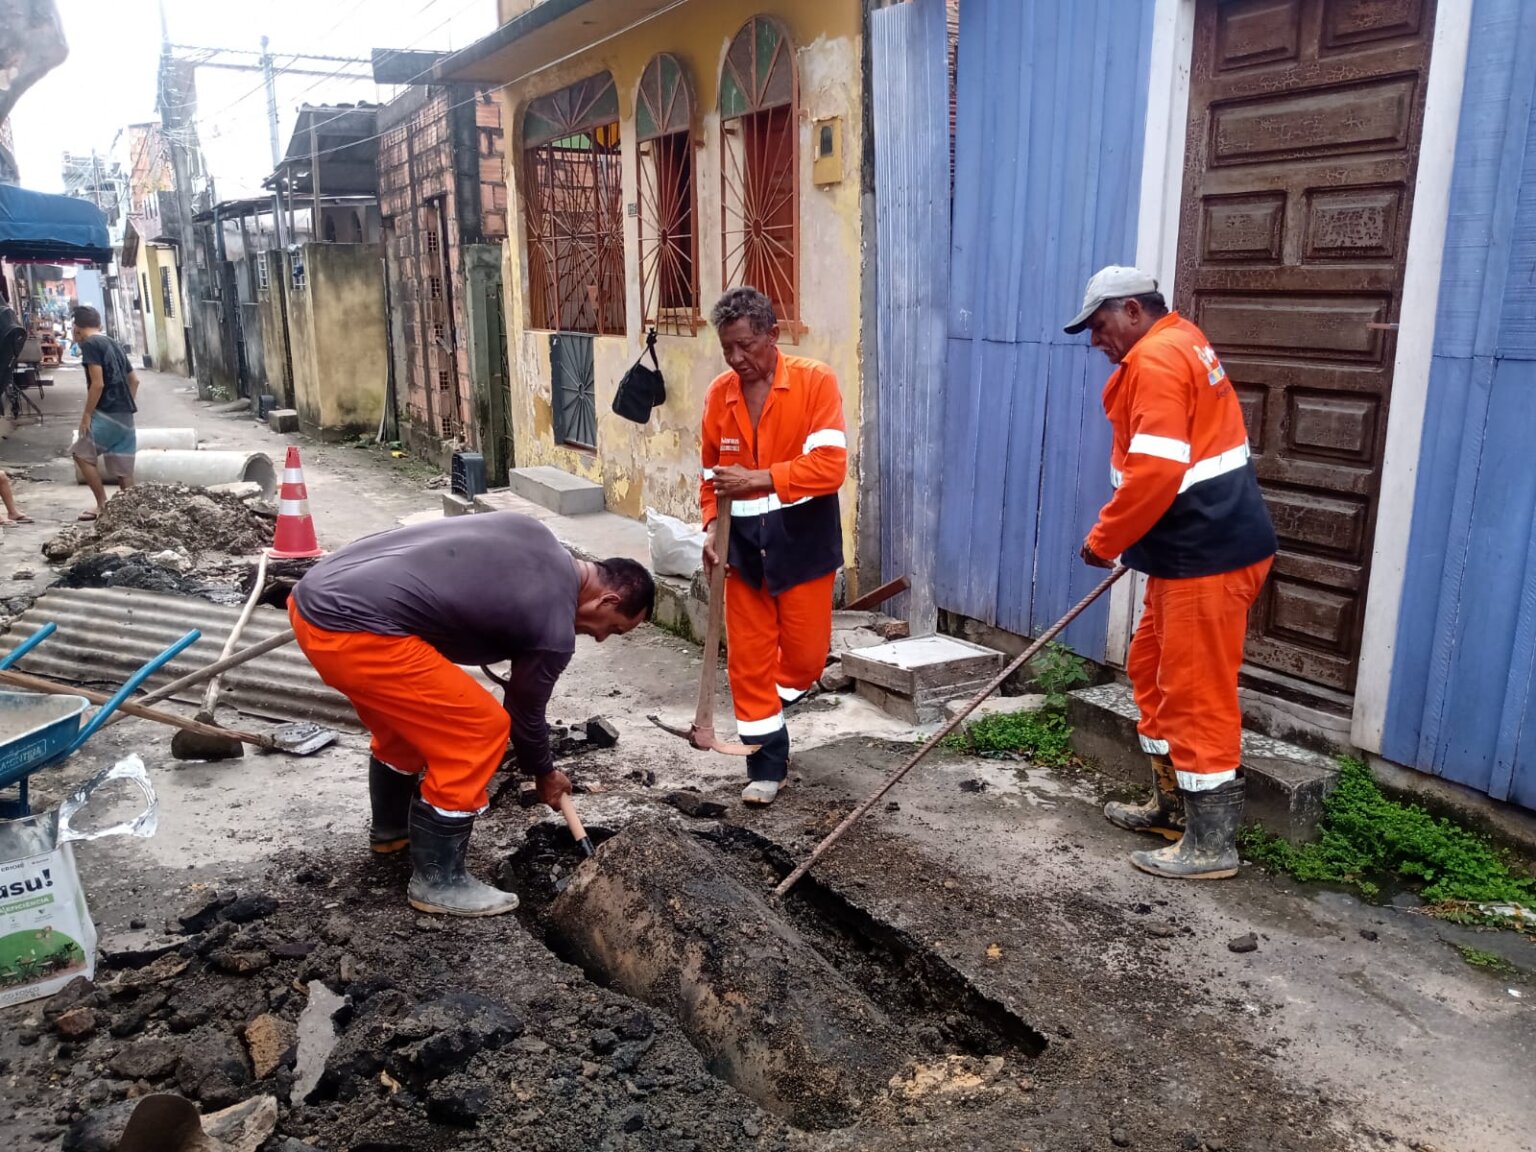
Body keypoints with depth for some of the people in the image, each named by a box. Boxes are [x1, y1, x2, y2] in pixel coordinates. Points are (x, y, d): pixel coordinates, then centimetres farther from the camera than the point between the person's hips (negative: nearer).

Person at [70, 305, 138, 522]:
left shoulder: (89, 344, -8)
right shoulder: (112, 343, 17)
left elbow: (97, 383, -16)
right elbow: (134, 379, 20)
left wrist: (86, 414, -10)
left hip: (107, 414, -7)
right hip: (124, 414, 7)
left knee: (82, 454, 7)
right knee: (123, 468, 8)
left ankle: (103, 505, 4)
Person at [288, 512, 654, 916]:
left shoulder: (535, 535, 14)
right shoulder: (554, 631, -6)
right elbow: (524, 712, 10)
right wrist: (545, 774, 29)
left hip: (315, 596, 10)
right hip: (352, 629, -10)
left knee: (411, 717, 29)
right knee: (480, 729, 0)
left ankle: (391, 829, 48)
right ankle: (437, 881, 11)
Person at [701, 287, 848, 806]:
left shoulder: (815, 381, -11)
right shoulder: (719, 394, 3)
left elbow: (830, 465, -20)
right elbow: (712, 473, 12)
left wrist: (758, 478, -26)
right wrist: (712, 527, -3)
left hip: (802, 540, -3)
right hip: (744, 543, 3)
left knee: (806, 653, 5)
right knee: (748, 658, 5)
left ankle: (771, 708, 38)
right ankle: (766, 765, 19)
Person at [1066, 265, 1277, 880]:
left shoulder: (1157, 359, -16)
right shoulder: (1181, 345, 18)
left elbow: (1154, 472, -25)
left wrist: (1103, 540, -13)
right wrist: (1123, 538, 19)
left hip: (1208, 556, -11)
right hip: (1197, 548, 11)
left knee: (1197, 694, -4)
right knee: (1152, 671, 19)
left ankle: (1212, 843, 6)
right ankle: (1173, 804, 31)